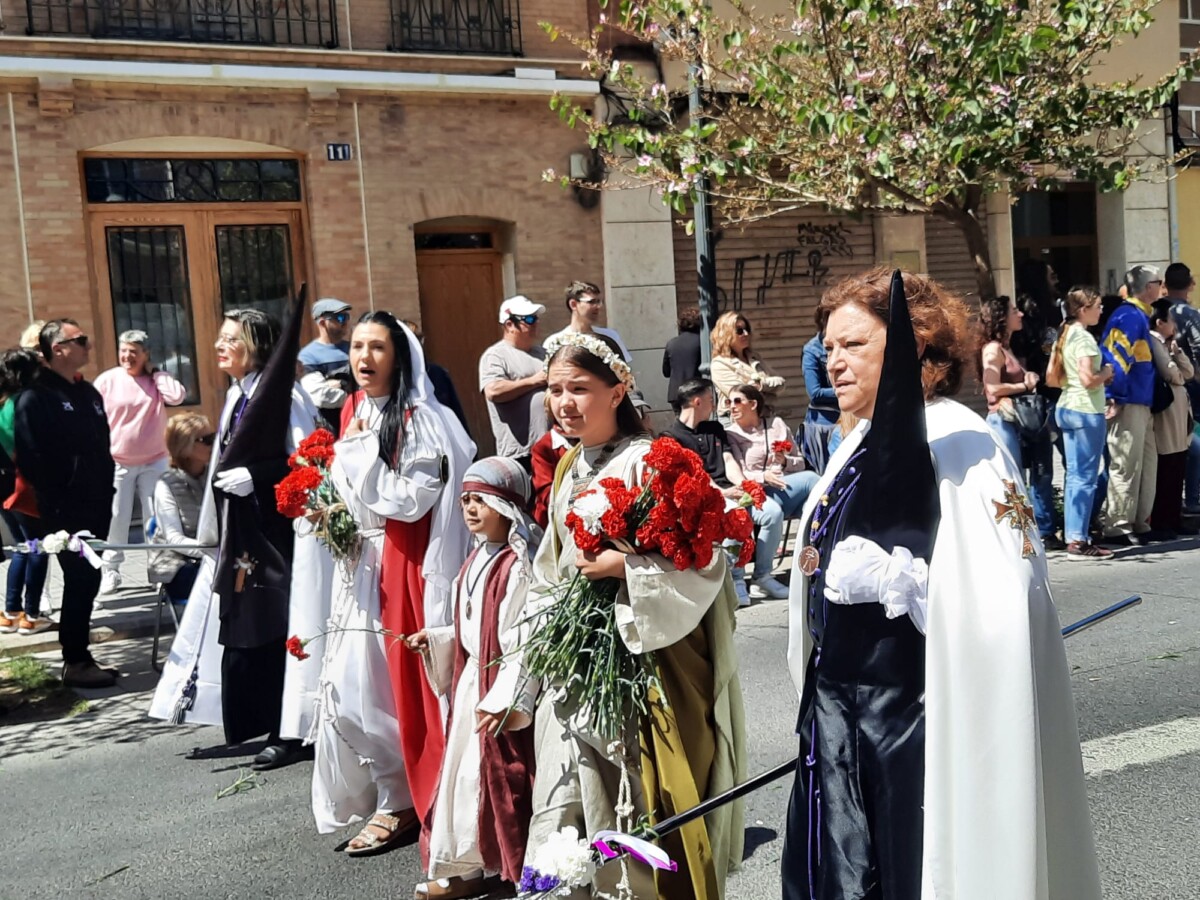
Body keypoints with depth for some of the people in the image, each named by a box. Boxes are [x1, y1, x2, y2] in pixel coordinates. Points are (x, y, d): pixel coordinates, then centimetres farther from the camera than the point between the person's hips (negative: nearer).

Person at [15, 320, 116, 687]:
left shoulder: (88, 392, 15)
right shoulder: (35, 398, -10)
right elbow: (31, 459, -15)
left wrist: (106, 495, 13)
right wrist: (56, 502, -16)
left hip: (94, 508, 7)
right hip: (64, 512, -7)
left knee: (87, 582, 12)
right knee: (79, 582, -3)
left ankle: (81, 657, 21)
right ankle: (75, 663, 7)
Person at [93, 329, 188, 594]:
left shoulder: (156, 379, 2)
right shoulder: (107, 380, -2)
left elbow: (178, 396, -18)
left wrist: (153, 371, -8)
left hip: (154, 461, 1)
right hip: (117, 463, -1)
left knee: (156, 518, 4)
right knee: (115, 519, 1)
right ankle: (110, 570, 11)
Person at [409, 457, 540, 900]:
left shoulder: (517, 564, -20)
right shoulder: (479, 558, 10)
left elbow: (525, 640, -23)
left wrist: (505, 700, -25)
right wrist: (434, 639, 9)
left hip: (502, 684, -10)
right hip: (471, 678, 10)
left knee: (496, 777, -1)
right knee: (461, 773, 16)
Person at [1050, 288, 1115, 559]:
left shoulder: (1064, 336, 13)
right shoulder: (1084, 338, -14)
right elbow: (1088, 379, -23)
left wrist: (1071, 381, 13)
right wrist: (1106, 373, -5)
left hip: (1066, 408, 9)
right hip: (1086, 410, -9)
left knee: (1074, 474, 12)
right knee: (1086, 477, -5)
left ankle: (1072, 535, 16)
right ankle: (1078, 541, -2)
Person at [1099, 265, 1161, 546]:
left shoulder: (1140, 316, 17)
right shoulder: (1129, 316, -13)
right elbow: (1114, 357, -21)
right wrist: (1114, 397, -22)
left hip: (1141, 404, 10)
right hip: (1127, 405, -10)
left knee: (1147, 465, 13)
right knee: (1126, 467, -6)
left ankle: (1139, 524, 21)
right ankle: (1117, 530, 0)